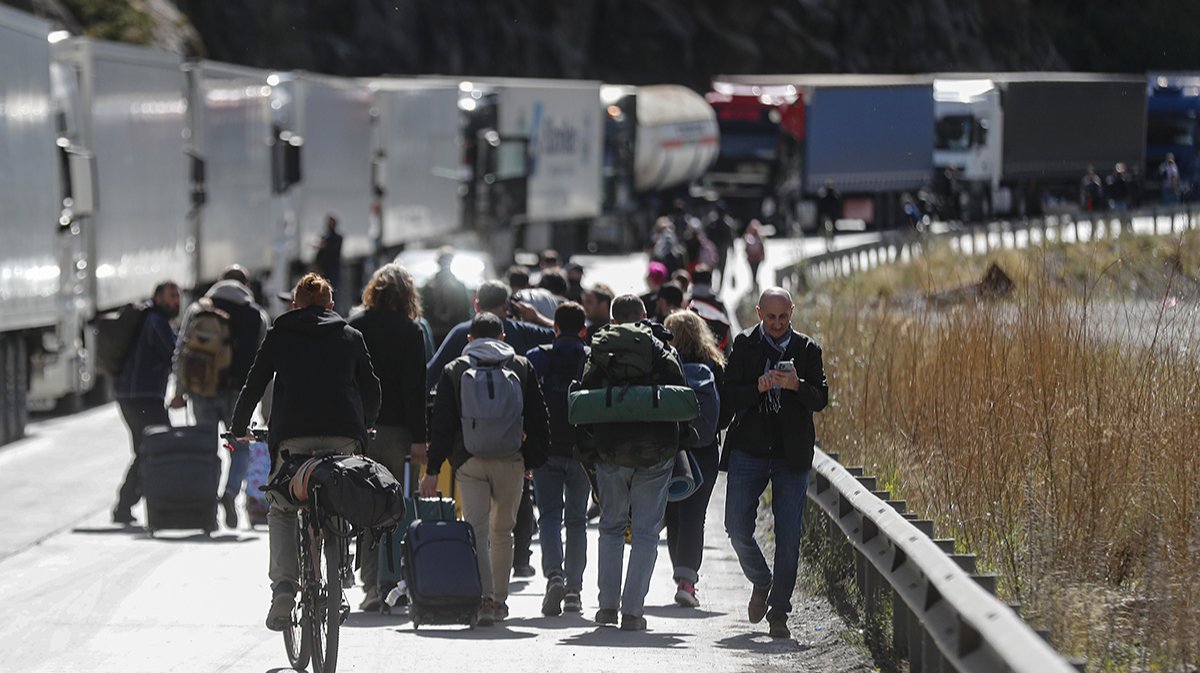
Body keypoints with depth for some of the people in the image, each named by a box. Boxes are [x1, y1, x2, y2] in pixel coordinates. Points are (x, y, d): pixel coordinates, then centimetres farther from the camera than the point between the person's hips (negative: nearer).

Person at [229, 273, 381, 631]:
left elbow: (254, 384, 14)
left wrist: (239, 428, 28)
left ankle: (284, 584, -8)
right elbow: (371, 390, 22)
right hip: (344, 436, 1)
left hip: (293, 436, -1)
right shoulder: (351, 336, 19)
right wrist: (363, 427, 40)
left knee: (281, 510, 11)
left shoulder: (279, 335, 14)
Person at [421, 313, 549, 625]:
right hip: (511, 462, 1)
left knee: (477, 530, -4)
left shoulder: (454, 370, 4)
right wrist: (534, 460, 12)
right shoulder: (521, 367, 7)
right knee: (502, 531, 14)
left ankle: (484, 598, -20)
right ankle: (499, 600, 19)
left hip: (469, 461, -1)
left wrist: (433, 471, 2)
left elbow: (441, 424, 1)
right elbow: (537, 419, 6)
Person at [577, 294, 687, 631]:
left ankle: (608, 604, 13)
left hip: (610, 451, 1)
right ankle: (633, 610, -2)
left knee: (611, 527, 17)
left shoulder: (599, 350, 5)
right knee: (645, 531, 4)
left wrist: (587, 448, 5)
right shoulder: (660, 348, 2)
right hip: (656, 451, -1)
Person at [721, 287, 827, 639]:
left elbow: (820, 399, -2)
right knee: (737, 527, -4)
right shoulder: (744, 345, 2)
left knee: (788, 537, -2)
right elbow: (728, 398, -3)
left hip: (792, 455, 0)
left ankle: (778, 613, 6)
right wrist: (758, 388, -21)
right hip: (748, 450, 0)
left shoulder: (807, 349, 4)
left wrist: (797, 386, -22)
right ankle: (761, 582, 24)